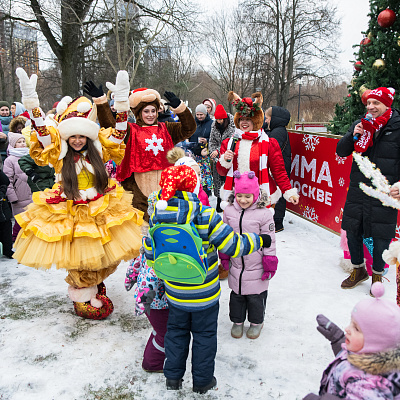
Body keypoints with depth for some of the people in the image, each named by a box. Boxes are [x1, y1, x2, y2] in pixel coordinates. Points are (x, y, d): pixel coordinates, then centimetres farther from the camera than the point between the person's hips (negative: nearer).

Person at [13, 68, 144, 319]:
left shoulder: (98, 150, 0)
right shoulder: (59, 154, -5)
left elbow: (118, 136, -8)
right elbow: (43, 133, -18)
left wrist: (122, 104, -20)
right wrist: (31, 102, -30)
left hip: (101, 212, 2)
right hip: (70, 215, -2)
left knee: (106, 256, 8)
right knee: (78, 260, 6)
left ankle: (95, 284, 37)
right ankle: (83, 296, 31)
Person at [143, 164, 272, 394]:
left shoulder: (157, 219, -12)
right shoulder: (206, 217, -24)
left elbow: (151, 255, -1)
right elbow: (233, 246, -21)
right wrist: (259, 240, -4)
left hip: (175, 294, 3)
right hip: (205, 295, -3)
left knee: (176, 332, 24)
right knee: (204, 335, 18)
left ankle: (173, 377, 37)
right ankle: (203, 381, 34)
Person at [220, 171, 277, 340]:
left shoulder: (264, 213, -15)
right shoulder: (229, 211, -3)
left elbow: (269, 240, -9)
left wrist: (269, 263, -7)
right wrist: (224, 257, 10)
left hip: (256, 267, -3)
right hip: (236, 264, 4)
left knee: (256, 296, 12)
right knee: (236, 294, 18)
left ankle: (256, 322, 36)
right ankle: (237, 321, 39)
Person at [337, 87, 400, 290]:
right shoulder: (360, 125, 8)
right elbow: (341, 151, 6)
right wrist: (353, 135, -11)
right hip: (357, 191, 4)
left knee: (380, 236, 4)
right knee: (352, 231, 12)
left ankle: (377, 275, 28)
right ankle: (358, 270, 35)